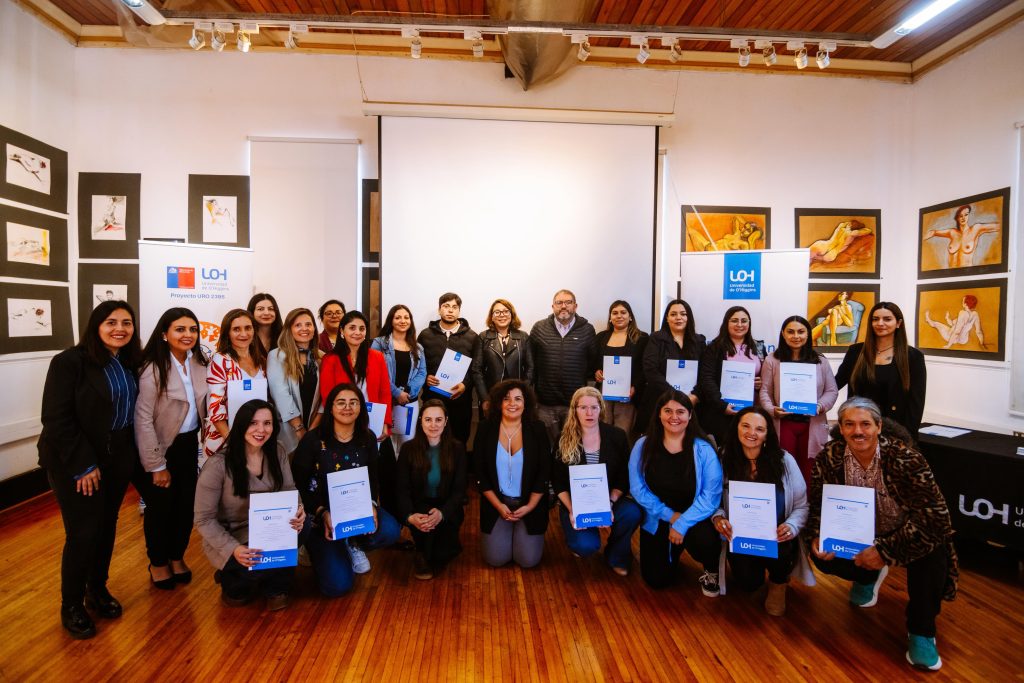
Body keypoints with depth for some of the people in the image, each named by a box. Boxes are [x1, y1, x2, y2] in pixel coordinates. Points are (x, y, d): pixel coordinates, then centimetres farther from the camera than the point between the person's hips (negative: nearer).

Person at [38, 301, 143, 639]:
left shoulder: (131, 363, 3)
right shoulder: (70, 361, -14)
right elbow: (56, 419, -16)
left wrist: (132, 454, 2)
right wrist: (83, 465, -17)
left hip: (118, 459, 5)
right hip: (75, 462, -5)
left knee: (107, 526, 14)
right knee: (83, 532, -1)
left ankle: (97, 589, 34)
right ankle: (71, 605, 20)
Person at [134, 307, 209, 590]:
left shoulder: (199, 363, -2)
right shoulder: (154, 369, -20)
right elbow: (143, 420, -18)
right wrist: (157, 465, -15)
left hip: (189, 445, 5)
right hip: (160, 447, -5)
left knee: (186, 503, 11)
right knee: (161, 506, 8)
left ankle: (177, 556, 34)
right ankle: (158, 563, 31)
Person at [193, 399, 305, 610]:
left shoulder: (277, 453, -7)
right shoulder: (218, 464, -21)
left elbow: (289, 490, 0)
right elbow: (204, 520, -15)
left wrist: (298, 510, -25)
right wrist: (233, 549, -28)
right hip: (227, 538, -4)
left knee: (302, 525, -26)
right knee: (257, 567, -31)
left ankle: (274, 587, 1)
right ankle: (233, 581, 9)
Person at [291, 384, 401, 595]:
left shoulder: (368, 438, -1)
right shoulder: (313, 440, -12)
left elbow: (373, 480, 5)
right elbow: (298, 485, -10)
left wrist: (371, 506, -16)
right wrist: (322, 513, -23)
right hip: (320, 514, -3)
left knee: (390, 531, -27)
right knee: (338, 585, -16)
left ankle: (352, 545, 6)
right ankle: (319, 550, 19)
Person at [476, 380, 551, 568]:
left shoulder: (537, 430, -7)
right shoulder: (486, 430, -6)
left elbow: (544, 473, -4)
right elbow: (480, 473, -3)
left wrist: (529, 506, -10)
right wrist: (498, 505, -9)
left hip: (530, 504, 0)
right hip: (496, 503, 1)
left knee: (528, 560, -6)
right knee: (496, 559, -6)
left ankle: (521, 534, 26)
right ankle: (504, 534, 27)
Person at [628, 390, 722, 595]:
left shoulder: (703, 450, -12)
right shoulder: (643, 446, -7)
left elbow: (711, 495, -16)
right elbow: (638, 488, -7)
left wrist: (682, 524, -23)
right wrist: (669, 515, -15)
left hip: (693, 520, -2)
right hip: (656, 522, 2)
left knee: (705, 540, -34)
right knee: (656, 580, -1)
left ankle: (711, 572, 5)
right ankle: (673, 553, 35)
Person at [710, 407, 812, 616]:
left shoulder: (784, 460, -7)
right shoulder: (724, 460, -7)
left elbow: (801, 505, -4)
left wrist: (791, 526, -23)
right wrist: (718, 518, -24)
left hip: (777, 537, 0)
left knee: (778, 554, -31)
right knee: (748, 583, -14)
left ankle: (778, 583, 8)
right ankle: (759, 567, 25)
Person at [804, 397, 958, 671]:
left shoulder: (905, 457, -29)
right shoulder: (829, 457, -19)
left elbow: (934, 514, -30)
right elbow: (817, 503, -5)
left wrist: (885, 551, -34)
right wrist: (817, 537, -24)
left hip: (901, 532, -2)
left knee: (932, 552, -33)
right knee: (820, 555, -18)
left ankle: (921, 632, -8)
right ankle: (868, 576, 20)